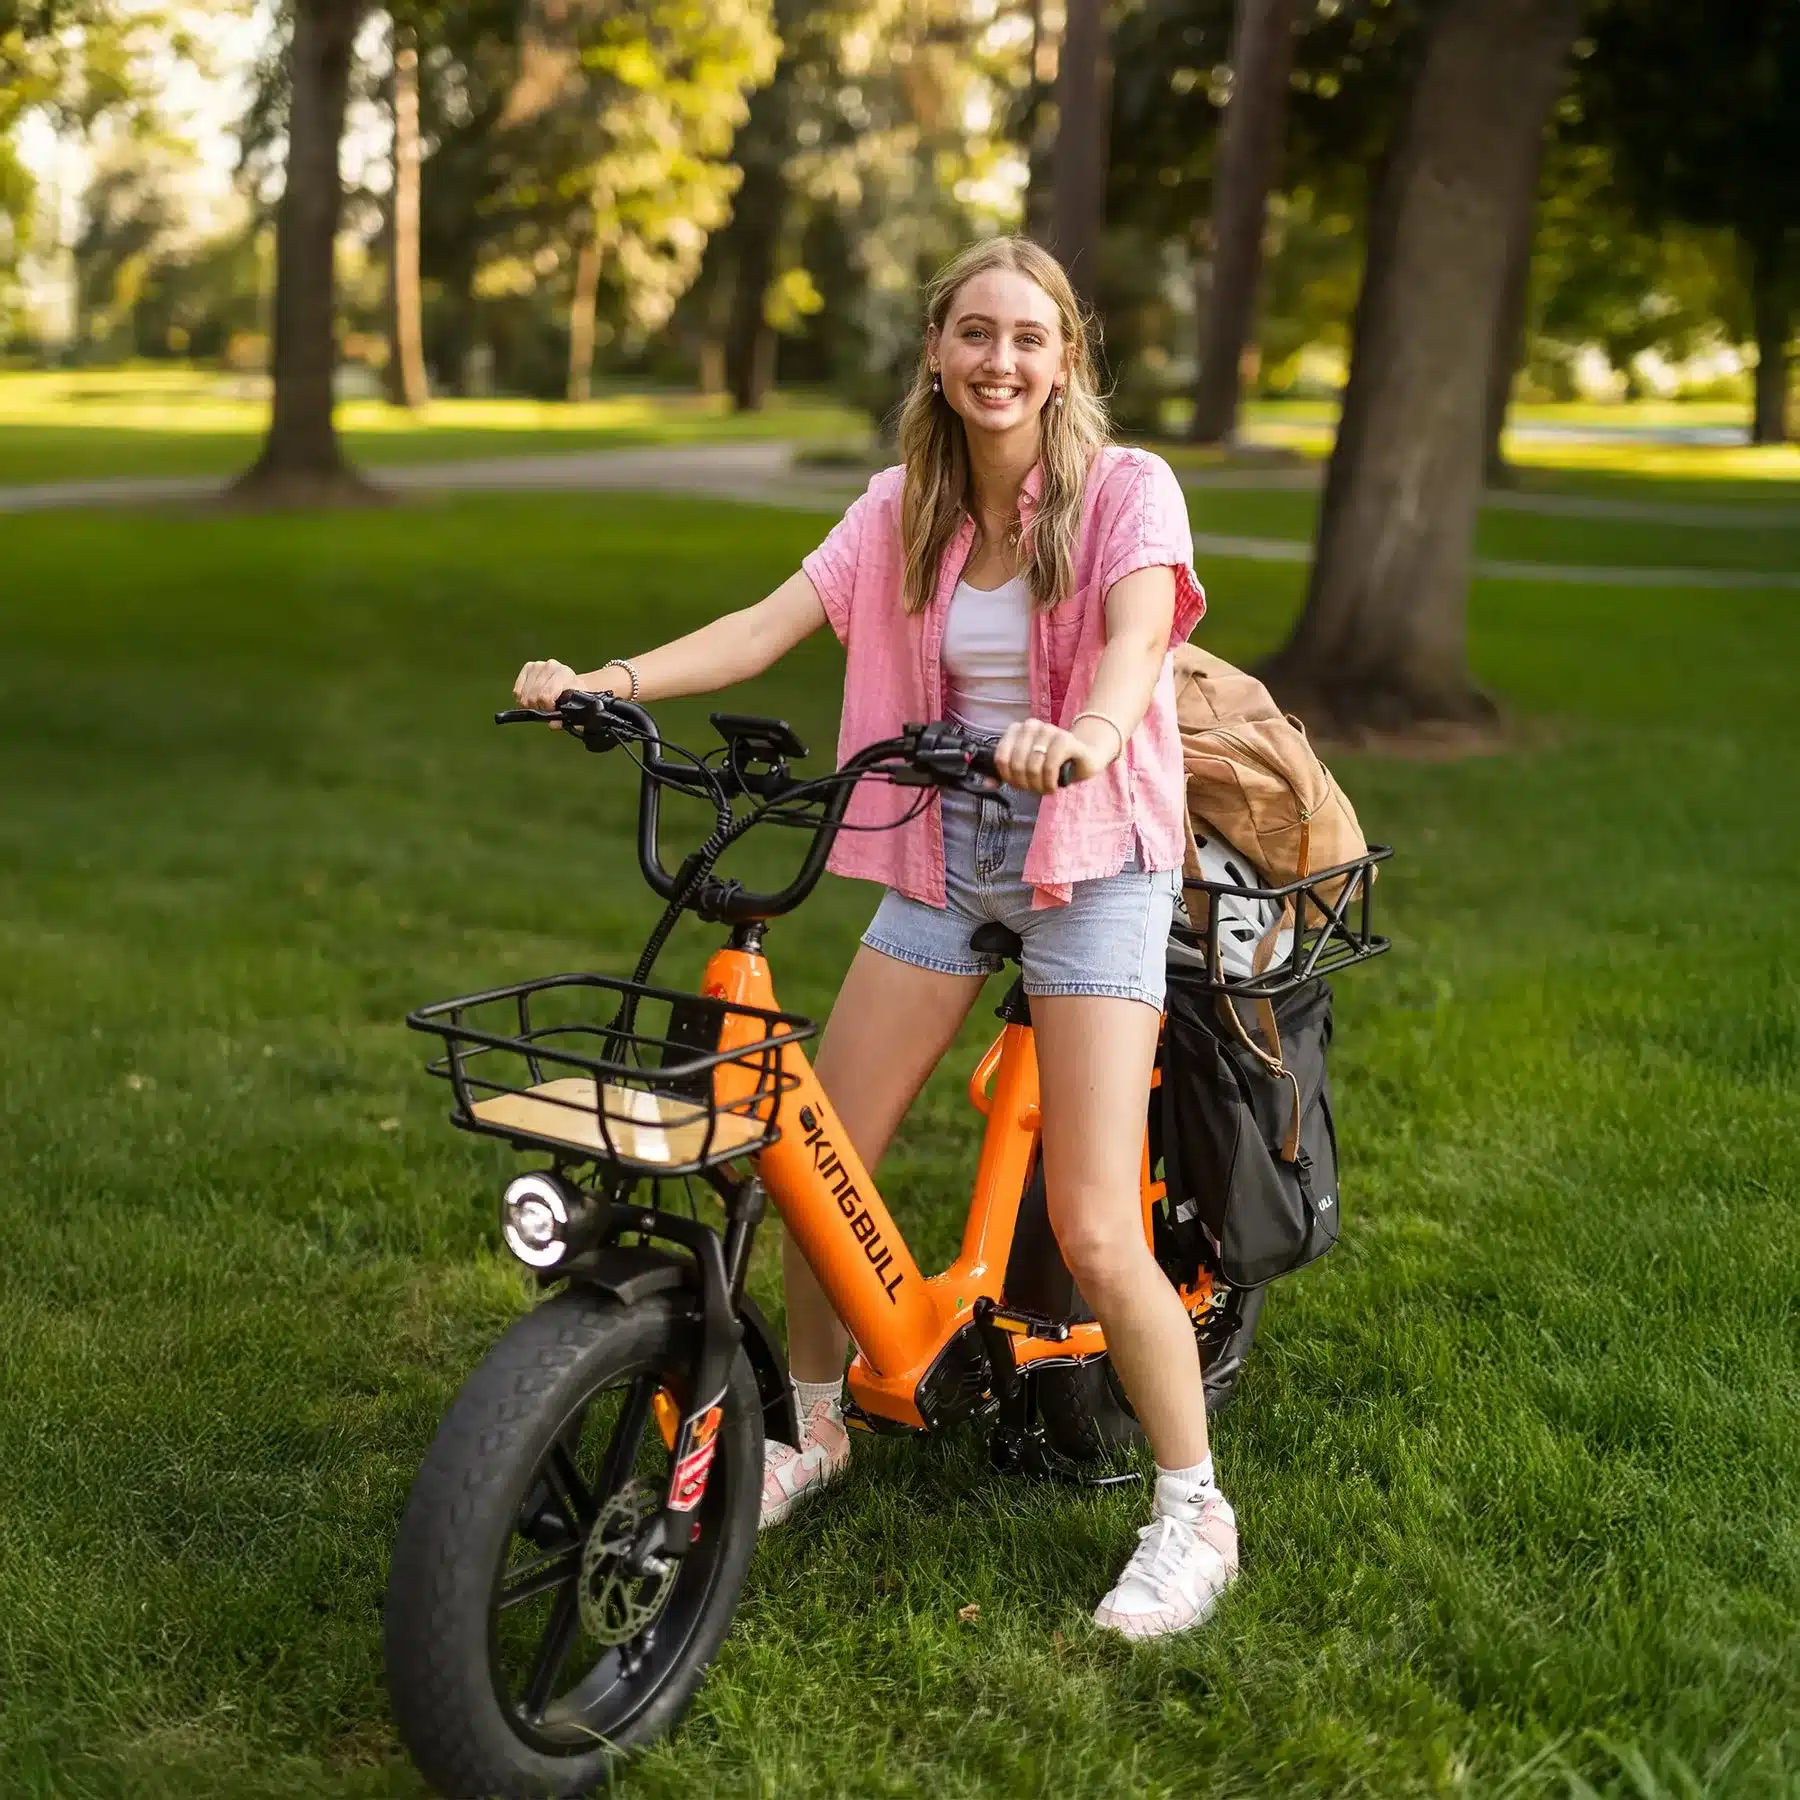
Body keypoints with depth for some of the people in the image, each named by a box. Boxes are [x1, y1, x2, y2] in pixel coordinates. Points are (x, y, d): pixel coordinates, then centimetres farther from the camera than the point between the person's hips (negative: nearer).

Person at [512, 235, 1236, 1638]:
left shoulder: (1127, 490, -8)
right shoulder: (907, 508, 5)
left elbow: (1136, 634, -27)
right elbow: (771, 625, -7)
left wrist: (1091, 732, -50)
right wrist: (609, 679, -23)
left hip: (1092, 857, -5)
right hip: (943, 854, 5)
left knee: (1095, 1233, -11)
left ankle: (1195, 1514, 9)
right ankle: (817, 1429, 29)